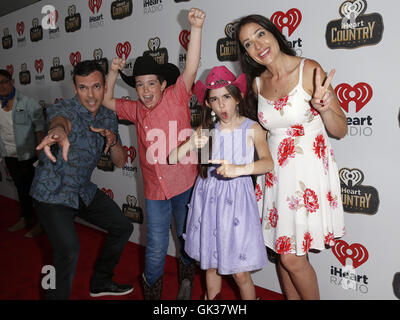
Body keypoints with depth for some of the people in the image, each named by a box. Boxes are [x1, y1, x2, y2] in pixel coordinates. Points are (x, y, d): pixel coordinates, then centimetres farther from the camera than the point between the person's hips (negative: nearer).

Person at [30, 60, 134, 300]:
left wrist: (113, 140, -21)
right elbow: (60, 119, -46)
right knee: (69, 251, -25)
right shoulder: (64, 108, -19)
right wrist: (58, 132, -71)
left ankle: (101, 282, 31)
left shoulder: (109, 117, 1)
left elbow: (120, 162, 1)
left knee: (123, 227, 12)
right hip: (53, 194, -7)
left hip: (84, 191, 7)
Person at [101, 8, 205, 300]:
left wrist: (196, 28, -30)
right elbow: (108, 102, 17)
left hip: (185, 184, -2)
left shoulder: (176, 98, -7)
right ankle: (152, 292, 30)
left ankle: (187, 279, 45)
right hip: (155, 189, 2)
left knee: (187, 237, 18)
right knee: (156, 247, 7)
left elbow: (191, 69, -20)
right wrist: (113, 74, 3)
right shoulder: (137, 110, 6)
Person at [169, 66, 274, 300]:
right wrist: (192, 144, -21)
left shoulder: (252, 129, -5)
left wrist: (238, 169, -39)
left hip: (236, 199, -3)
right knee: (211, 264, 17)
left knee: (240, 271, 2)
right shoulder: (206, 129, 3)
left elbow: (268, 163, -22)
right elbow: (172, 159, -1)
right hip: (208, 198, 4)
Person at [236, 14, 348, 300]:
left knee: (292, 259, -3)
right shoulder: (258, 83, 4)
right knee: (282, 252, 12)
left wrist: (324, 108, -27)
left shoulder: (309, 70, -11)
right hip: (274, 174, 5)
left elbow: (341, 131, -8)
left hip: (308, 172, -5)